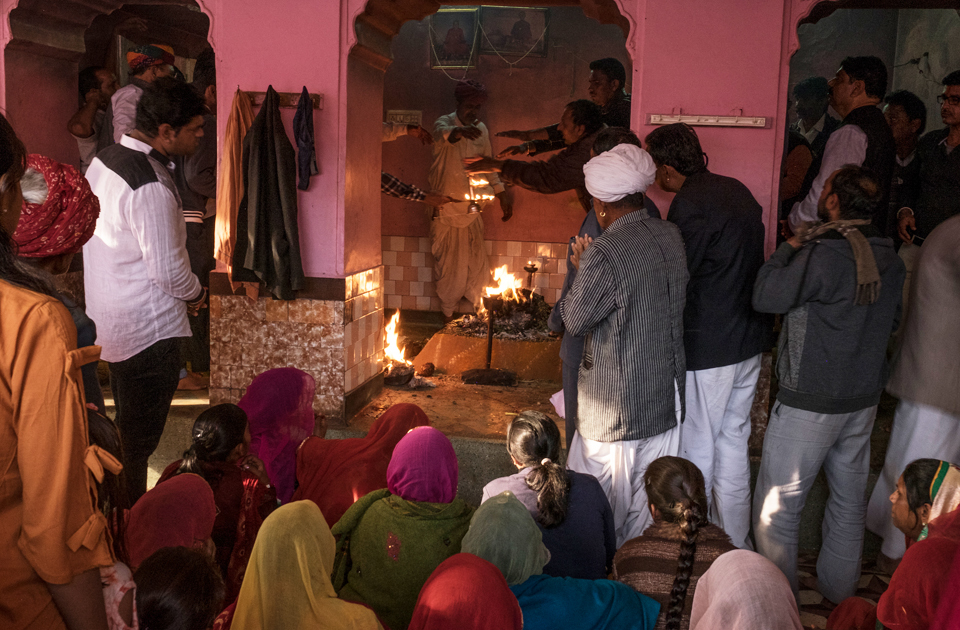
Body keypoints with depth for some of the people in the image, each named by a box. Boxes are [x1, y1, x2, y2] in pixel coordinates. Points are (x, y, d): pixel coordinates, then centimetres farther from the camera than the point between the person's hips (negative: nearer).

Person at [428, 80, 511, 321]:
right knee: (450, 262, 2)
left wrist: (502, 195, 15)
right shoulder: (445, 122, -9)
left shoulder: (481, 129, 9)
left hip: (471, 208, 4)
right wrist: (459, 131, -58)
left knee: (476, 263, 7)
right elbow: (443, 132, -35)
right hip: (446, 209, -4)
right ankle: (448, 312, 16)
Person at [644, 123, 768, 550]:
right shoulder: (737, 190, 8)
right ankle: (737, 545, 31)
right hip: (749, 339, 8)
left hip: (708, 346, -8)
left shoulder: (689, 204, -18)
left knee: (697, 451, 7)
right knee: (734, 443, 18)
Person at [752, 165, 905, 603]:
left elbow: (766, 297, -18)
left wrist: (787, 250, -5)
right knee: (849, 500, 20)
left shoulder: (825, 253, -23)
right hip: (864, 398, 8)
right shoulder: (890, 257, 2)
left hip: (810, 402, -8)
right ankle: (839, 592, 36)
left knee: (777, 504, 6)